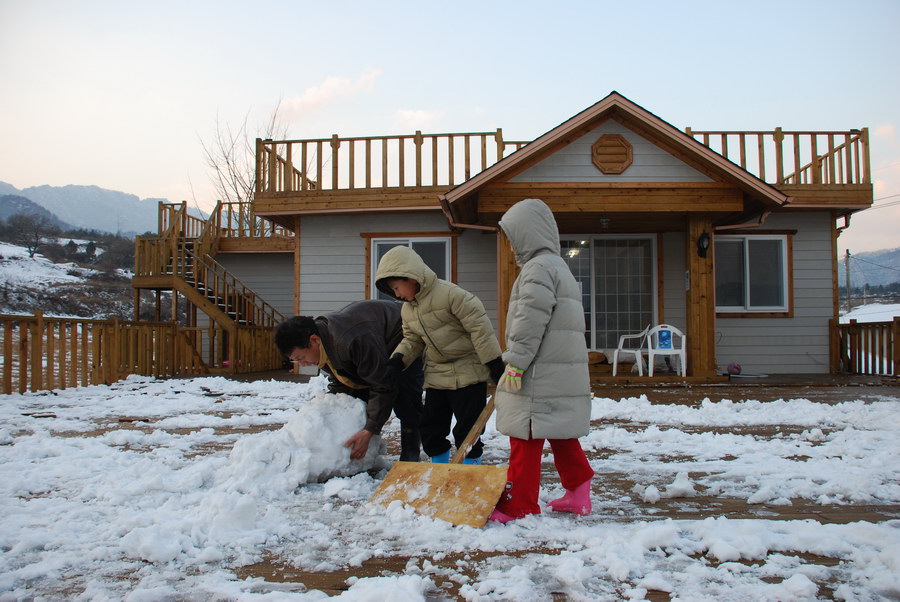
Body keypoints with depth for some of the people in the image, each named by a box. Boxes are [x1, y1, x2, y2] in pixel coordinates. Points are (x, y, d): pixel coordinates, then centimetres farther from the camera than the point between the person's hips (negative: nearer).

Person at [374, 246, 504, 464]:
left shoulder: (449, 294, -20)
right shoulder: (407, 309, 7)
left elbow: (479, 326, -20)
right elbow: (412, 340, 15)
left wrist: (494, 362, -19)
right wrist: (398, 358, -6)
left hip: (468, 370, -7)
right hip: (437, 374, 8)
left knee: (467, 427, -2)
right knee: (430, 425, 10)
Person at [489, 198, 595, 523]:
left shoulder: (538, 267, -11)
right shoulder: (558, 266, 23)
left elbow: (531, 321, -21)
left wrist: (515, 362, -19)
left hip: (541, 374, -10)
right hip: (563, 373, 10)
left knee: (525, 437, -4)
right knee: (562, 435, 16)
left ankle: (517, 505, 2)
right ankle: (578, 493, 22)